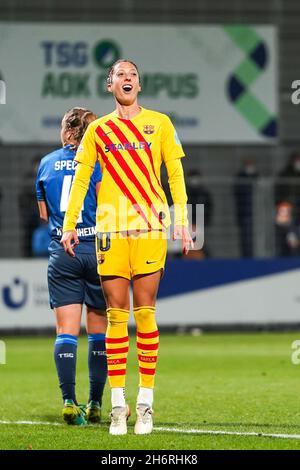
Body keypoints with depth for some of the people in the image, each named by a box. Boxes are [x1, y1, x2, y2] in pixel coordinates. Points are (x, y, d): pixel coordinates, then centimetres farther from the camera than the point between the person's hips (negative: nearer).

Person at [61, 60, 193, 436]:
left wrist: (181, 220, -1)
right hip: (110, 229, 1)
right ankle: (118, 403, 3)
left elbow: (175, 174, 8)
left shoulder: (159, 123, 8)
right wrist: (69, 225, 6)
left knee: (144, 313, -3)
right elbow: (81, 178, 13)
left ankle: (145, 403, 1)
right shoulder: (98, 130, 12)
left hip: (150, 228, -1)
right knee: (116, 315, 0)